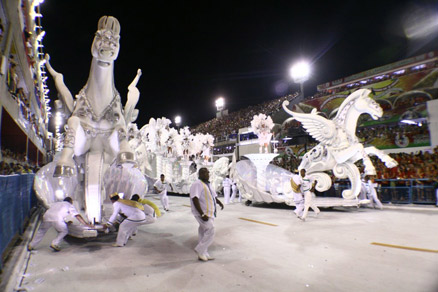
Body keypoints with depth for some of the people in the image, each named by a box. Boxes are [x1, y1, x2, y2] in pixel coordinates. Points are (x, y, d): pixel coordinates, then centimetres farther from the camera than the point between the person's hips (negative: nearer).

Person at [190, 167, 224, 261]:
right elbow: (195, 199, -25)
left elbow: (214, 196, 22)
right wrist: (202, 214, -30)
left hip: (209, 213, 9)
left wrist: (219, 202, 0)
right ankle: (200, 250, 7)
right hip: (202, 214, -9)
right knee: (210, 232, -11)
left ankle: (203, 255, 26)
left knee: (204, 234, 15)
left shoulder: (208, 185, 14)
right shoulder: (197, 184, -17)